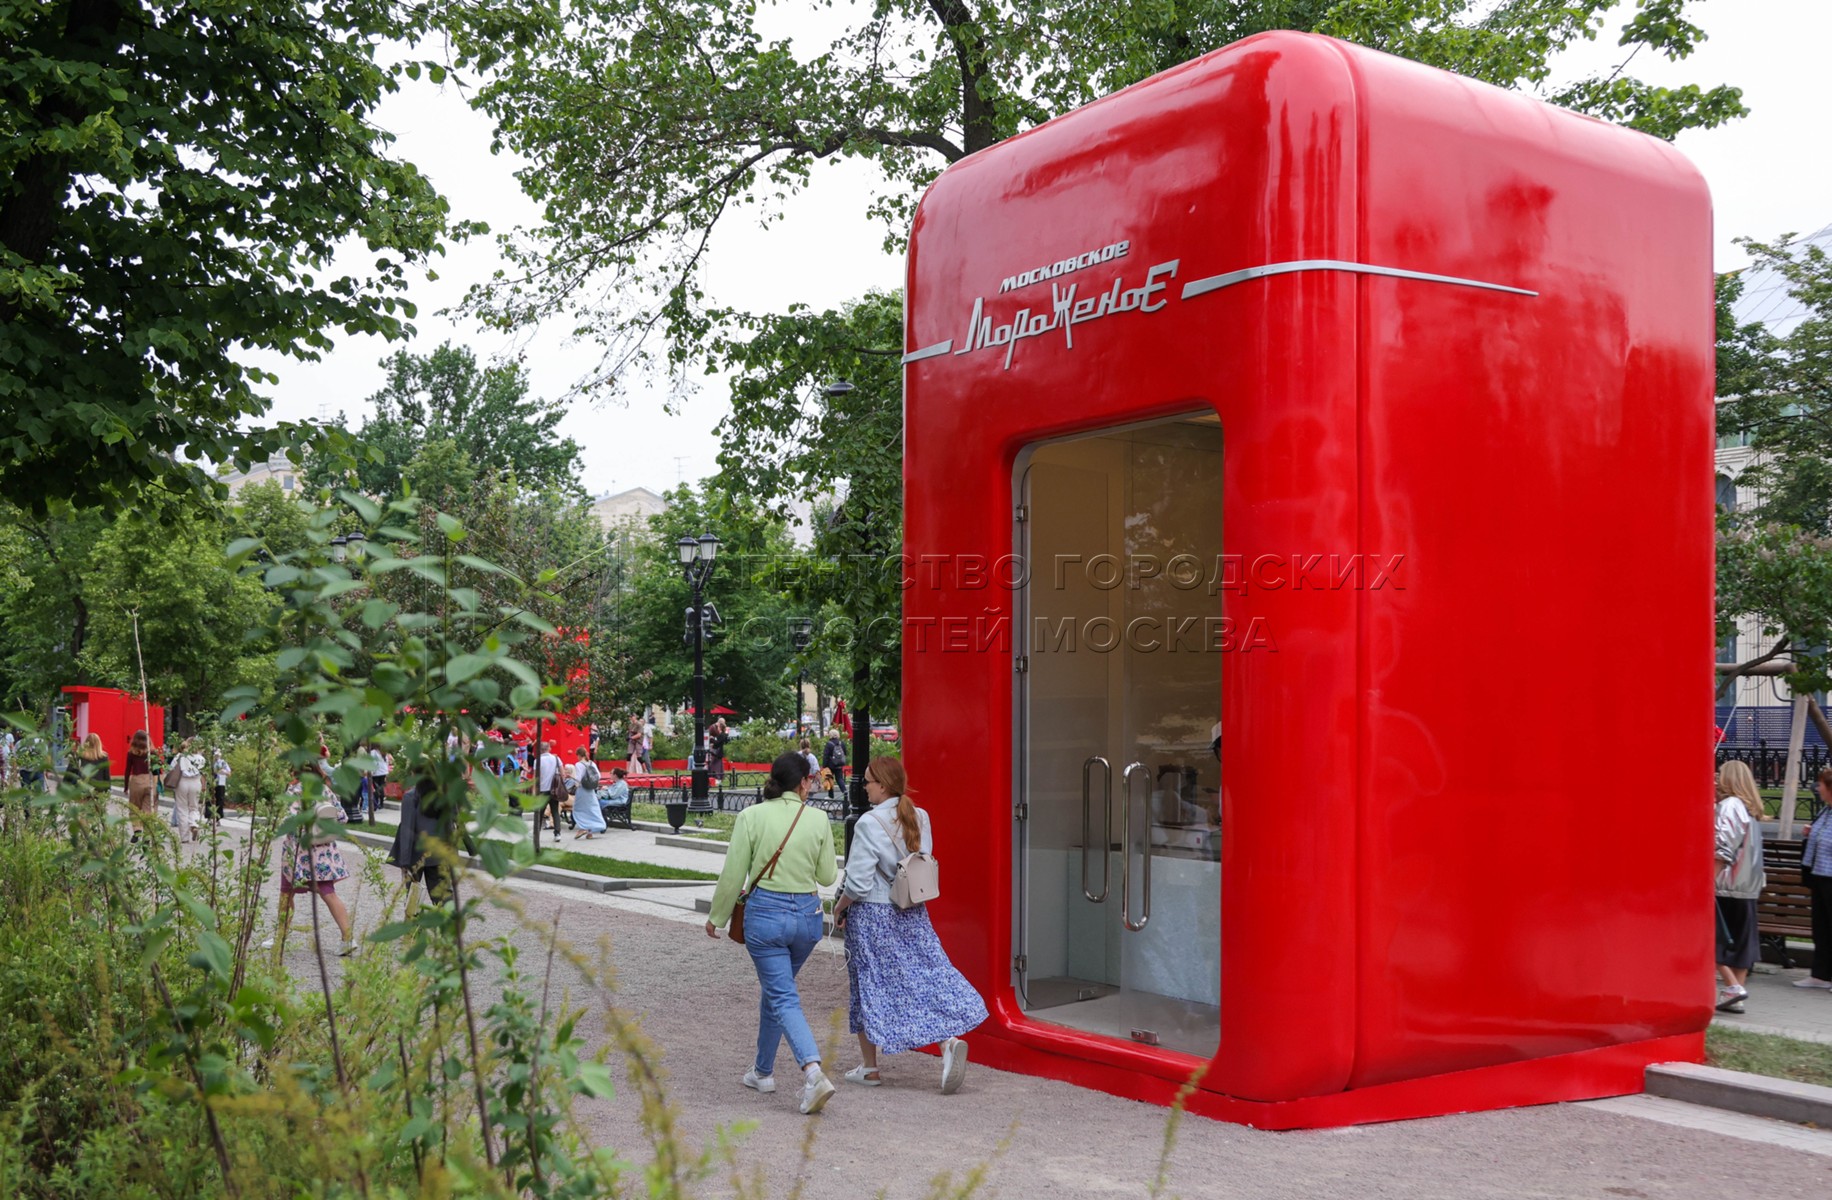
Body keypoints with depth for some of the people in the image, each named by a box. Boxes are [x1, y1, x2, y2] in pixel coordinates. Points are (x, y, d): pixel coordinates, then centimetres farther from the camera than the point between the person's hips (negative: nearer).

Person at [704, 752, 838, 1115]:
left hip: (765, 912, -3)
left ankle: (813, 1070, -21)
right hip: (808, 913, 3)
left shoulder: (752, 816, -8)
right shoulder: (818, 819, -3)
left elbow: (733, 875, -5)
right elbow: (827, 876, 4)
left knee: (783, 997, -2)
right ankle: (763, 1071, 34)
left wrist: (717, 917, 8)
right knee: (776, 989, 22)